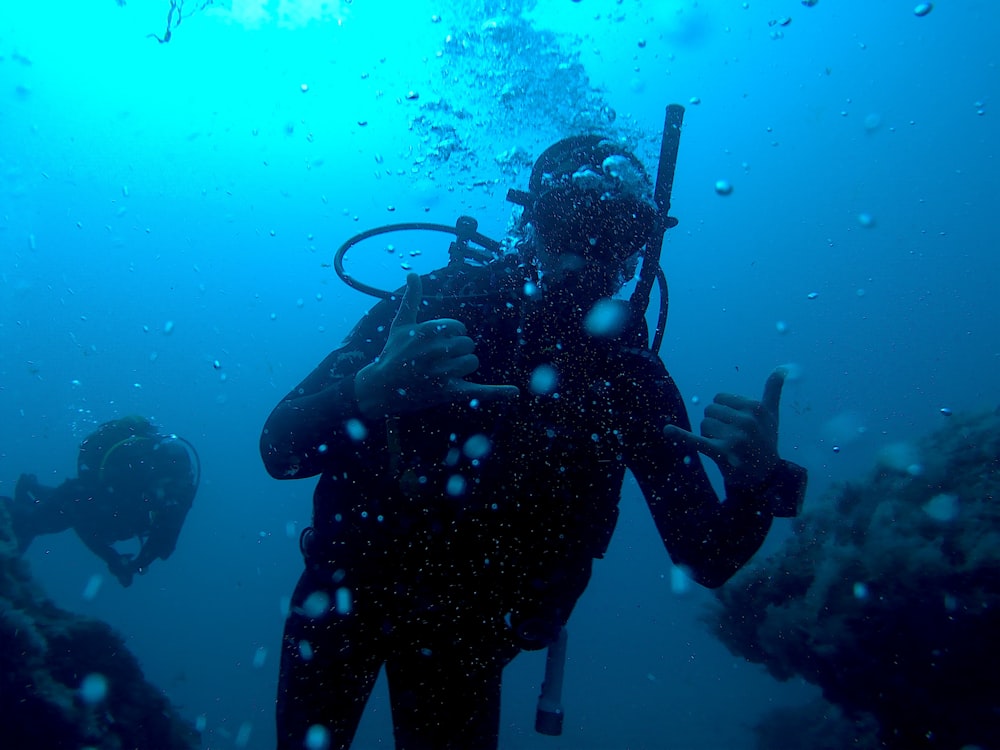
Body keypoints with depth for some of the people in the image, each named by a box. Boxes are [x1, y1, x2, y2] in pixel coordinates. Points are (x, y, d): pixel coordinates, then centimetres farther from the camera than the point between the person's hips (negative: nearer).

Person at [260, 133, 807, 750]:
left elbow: (707, 559, -12)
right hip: (346, 593, 0)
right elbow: (279, 448, -21)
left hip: (465, 630, 1)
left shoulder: (634, 382, -13)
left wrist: (755, 484, -33)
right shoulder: (435, 301, -18)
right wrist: (373, 388, -41)